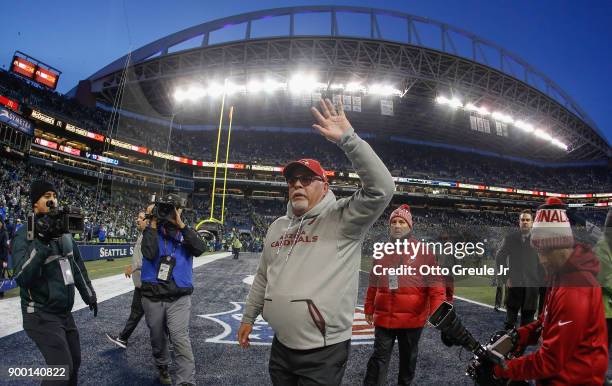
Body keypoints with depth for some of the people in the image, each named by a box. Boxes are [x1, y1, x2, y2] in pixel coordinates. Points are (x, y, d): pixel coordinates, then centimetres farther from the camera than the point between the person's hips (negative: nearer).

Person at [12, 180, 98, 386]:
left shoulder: (64, 230, 7)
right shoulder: (25, 235, -13)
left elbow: (77, 266, 16)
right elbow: (22, 278, -25)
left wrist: (89, 295, 19)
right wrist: (42, 243, -33)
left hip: (65, 313, 7)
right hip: (42, 315, -7)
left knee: (75, 362, 15)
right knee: (63, 369, -10)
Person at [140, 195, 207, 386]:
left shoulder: (186, 232, 3)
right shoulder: (152, 230, 1)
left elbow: (199, 249, -17)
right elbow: (149, 254, -18)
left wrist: (180, 224, -18)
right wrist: (153, 223, -14)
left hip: (179, 297, -1)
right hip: (152, 296, 2)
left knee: (181, 340, -17)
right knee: (158, 338, 19)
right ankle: (162, 367, 46)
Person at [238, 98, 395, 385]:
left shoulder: (341, 219, -11)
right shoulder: (277, 227, 8)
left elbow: (381, 189, -27)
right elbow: (263, 278, 18)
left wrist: (347, 138, -30)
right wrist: (248, 317, 20)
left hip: (325, 351, -5)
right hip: (281, 345, 6)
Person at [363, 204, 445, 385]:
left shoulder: (423, 252, -6)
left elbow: (435, 284, -9)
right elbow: (374, 283, 11)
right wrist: (369, 308, 13)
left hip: (412, 319, -1)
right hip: (384, 317, 2)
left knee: (408, 356, 18)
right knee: (379, 357, 6)